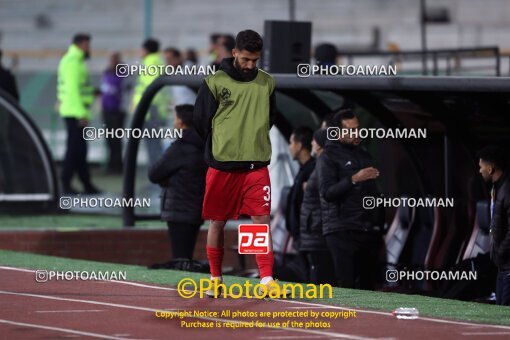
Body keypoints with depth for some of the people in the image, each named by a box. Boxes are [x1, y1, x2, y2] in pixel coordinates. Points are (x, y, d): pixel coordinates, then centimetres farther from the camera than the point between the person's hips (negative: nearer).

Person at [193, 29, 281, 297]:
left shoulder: (266, 83, 7)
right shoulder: (215, 82, -4)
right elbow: (200, 120, 2)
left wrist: (255, 142, 12)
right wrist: (219, 148, 7)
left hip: (256, 165, 2)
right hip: (221, 165, -2)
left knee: (261, 219, -7)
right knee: (217, 222, 6)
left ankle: (267, 279, -9)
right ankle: (215, 278, 18)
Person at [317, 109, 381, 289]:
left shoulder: (363, 154, 20)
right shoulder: (328, 157, -1)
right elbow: (327, 192, -14)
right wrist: (354, 179, -24)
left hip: (367, 229, 6)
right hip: (341, 231, -6)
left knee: (367, 286, 1)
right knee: (346, 287, -14)